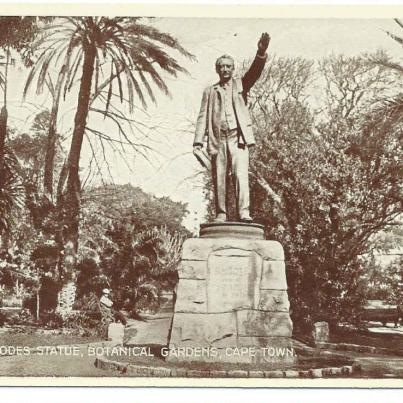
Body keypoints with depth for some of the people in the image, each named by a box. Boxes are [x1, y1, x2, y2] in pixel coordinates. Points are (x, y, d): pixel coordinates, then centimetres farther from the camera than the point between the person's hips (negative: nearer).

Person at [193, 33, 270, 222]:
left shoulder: (240, 84, 16)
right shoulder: (210, 91, 19)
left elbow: (254, 72, -3)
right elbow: (203, 117, 12)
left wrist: (261, 52, -23)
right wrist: (198, 142, 0)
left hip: (238, 137, -2)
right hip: (218, 140, 2)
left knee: (241, 174, -15)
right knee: (219, 178, -2)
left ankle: (244, 212, -21)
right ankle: (221, 214, 1)